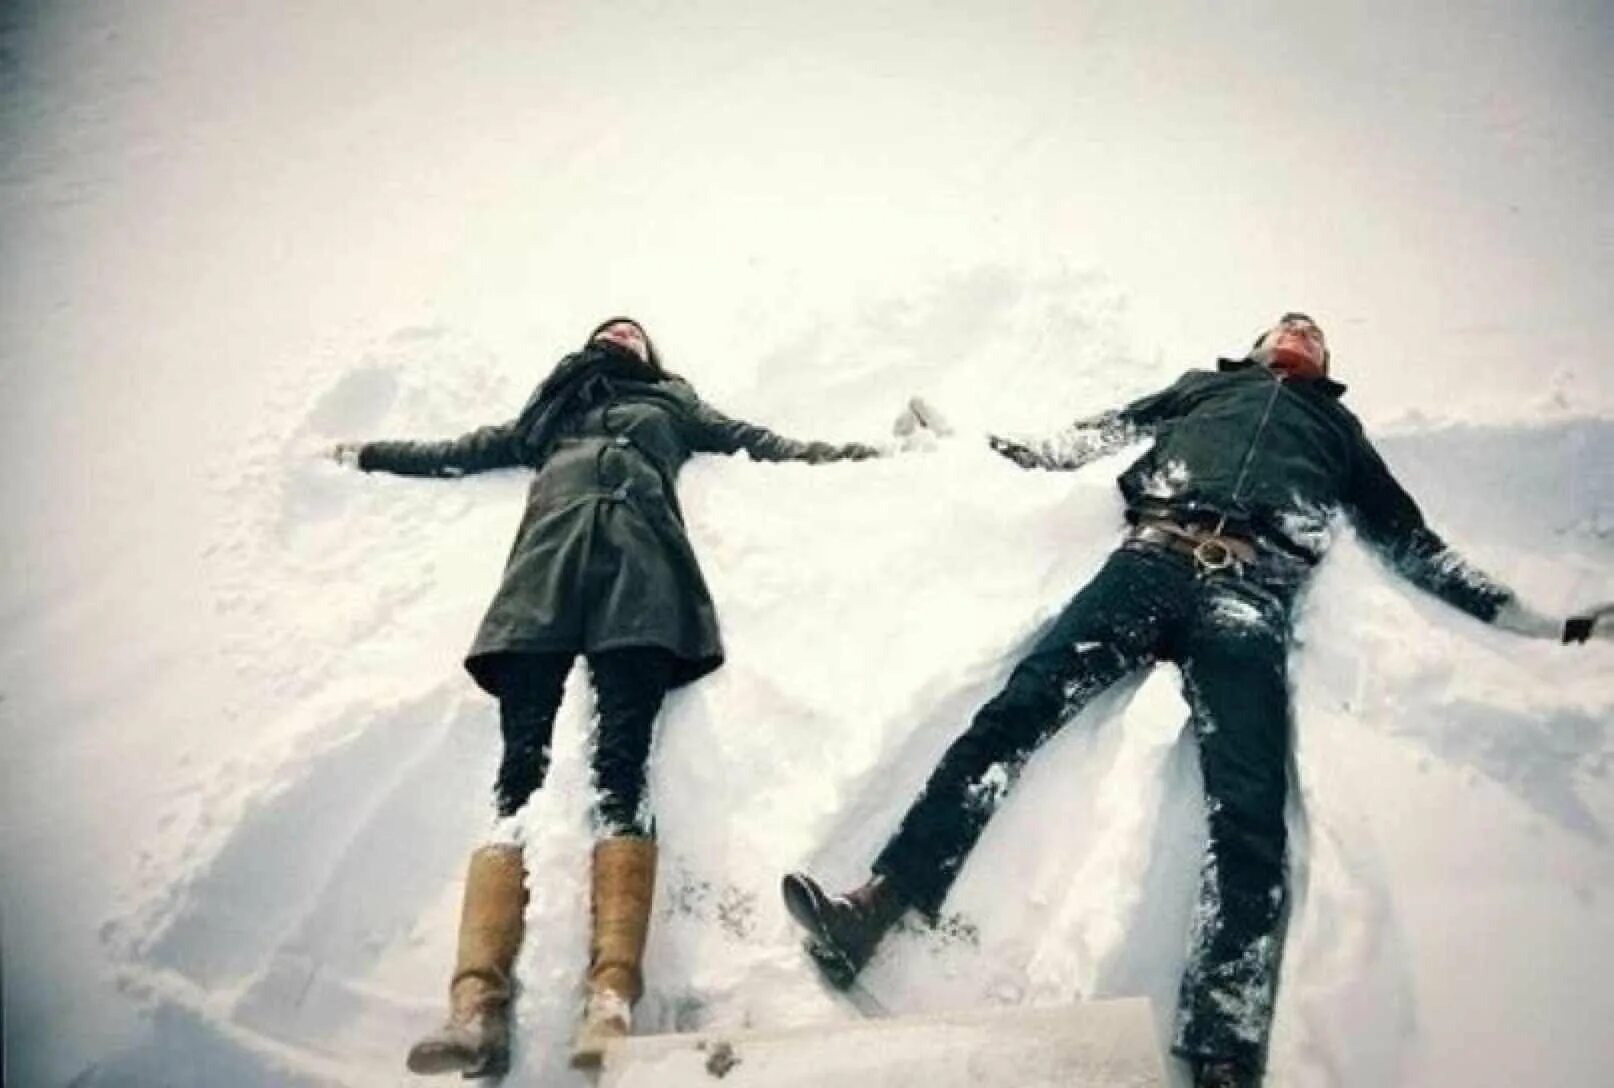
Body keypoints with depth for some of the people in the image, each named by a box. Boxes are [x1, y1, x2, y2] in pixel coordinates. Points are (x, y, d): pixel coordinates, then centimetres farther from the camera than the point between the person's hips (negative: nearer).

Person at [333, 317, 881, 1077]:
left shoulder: (672, 404, 36)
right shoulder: (553, 409, 39)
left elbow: (756, 441, 33)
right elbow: (464, 453, 43)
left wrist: (838, 452, 26)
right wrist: (371, 454, 48)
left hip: (638, 558, -1)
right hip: (549, 561, 2)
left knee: (620, 768, -22)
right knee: (519, 769, -19)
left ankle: (612, 1003, -36)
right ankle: (478, 1007, -32)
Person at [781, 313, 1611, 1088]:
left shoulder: (1339, 430, 35)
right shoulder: (1208, 385, 37)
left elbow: (1410, 541, 32)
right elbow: (1106, 431, 30)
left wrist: (1537, 621, 26)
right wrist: (1010, 450, 18)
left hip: (1254, 589, 0)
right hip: (1154, 555, 1)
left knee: (1248, 816, -22)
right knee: (1021, 703, -22)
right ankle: (874, 908, -29)